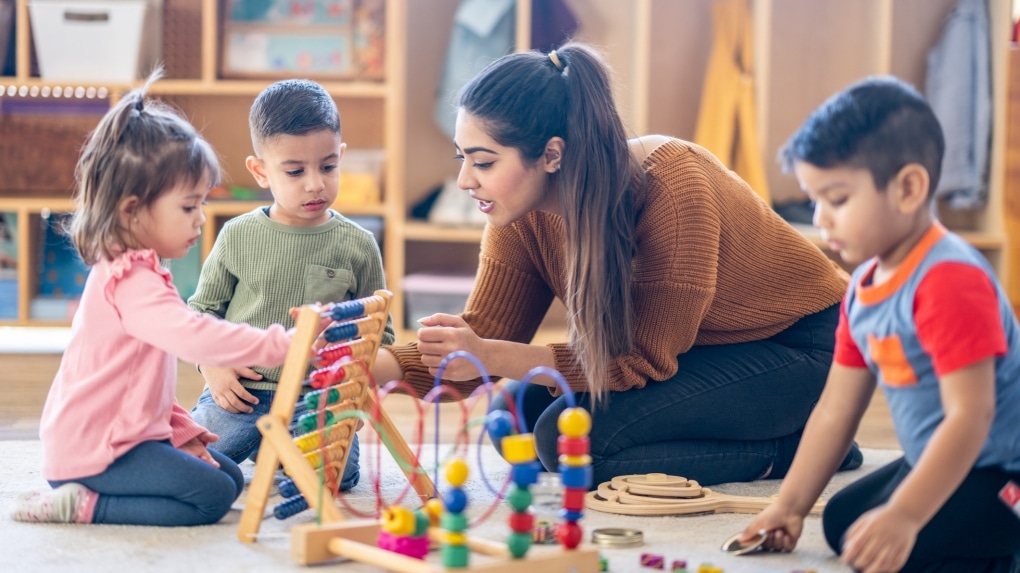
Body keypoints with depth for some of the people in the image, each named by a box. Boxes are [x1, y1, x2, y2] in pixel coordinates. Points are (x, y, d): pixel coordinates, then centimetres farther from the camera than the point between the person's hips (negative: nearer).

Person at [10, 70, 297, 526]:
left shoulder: (133, 273, 15)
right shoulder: (130, 282, -21)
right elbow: (194, 337, -37)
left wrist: (182, 431, 13)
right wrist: (281, 344, -38)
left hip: (125, 434, 11)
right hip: (92, 450, -11)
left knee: (230, 476, 10)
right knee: (211, 495, -17)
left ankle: (84, 499, 7)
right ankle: (84, 505, -10)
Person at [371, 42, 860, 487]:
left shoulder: (671, 185, -30)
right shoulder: (522, 217, -10)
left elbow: (646, 360, -27)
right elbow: (481, 341, -7)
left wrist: (491, 357, -34)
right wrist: (372, 365, -25)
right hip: (696, 353, 9)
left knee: (569, 435, -24)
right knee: (517, 413, -7)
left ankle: (791, 451, -8)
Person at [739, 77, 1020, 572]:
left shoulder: (950, 281, -26)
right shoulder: (863, 288, 5)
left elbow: (970, 415, -32)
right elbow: (834, 411, 10)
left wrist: (903, 516, -38)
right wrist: (789, 505, 8)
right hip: (938, 463, 11)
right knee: (841, 521, 22)